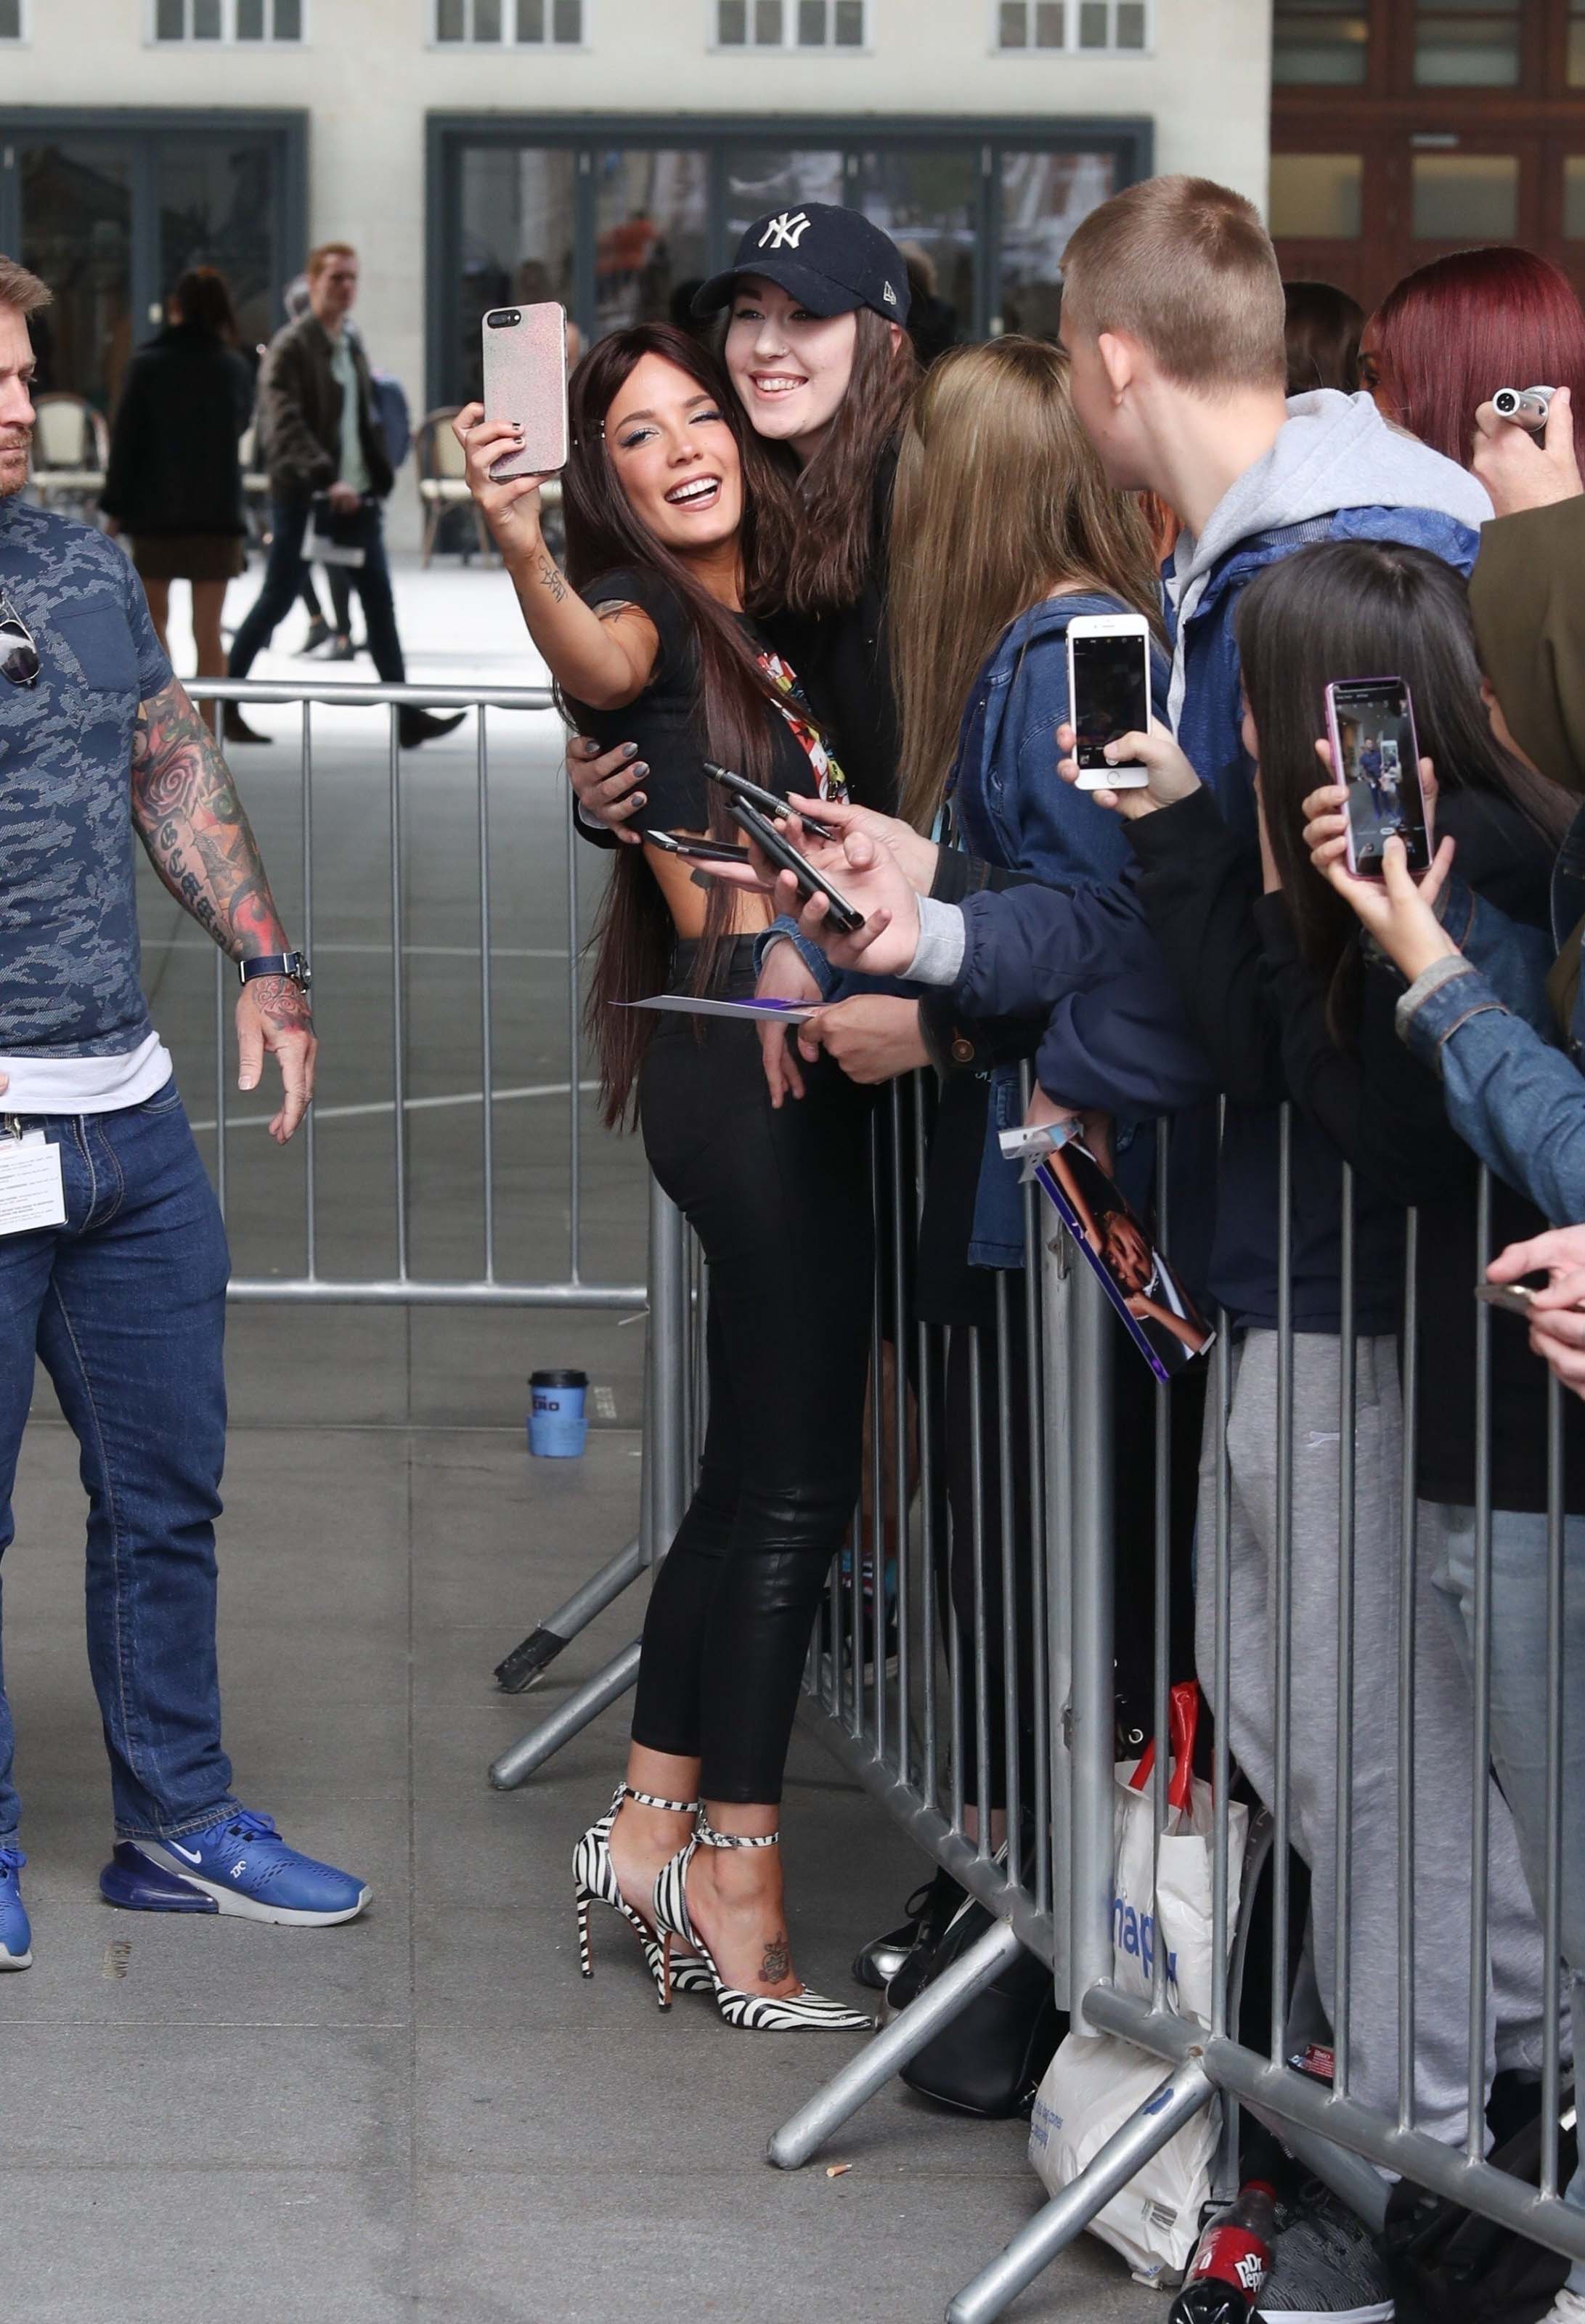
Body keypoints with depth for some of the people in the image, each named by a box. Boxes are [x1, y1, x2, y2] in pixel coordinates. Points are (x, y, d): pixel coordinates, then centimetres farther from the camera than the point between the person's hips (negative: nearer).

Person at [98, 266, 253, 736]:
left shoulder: (148, 365, -7)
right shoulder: (235, 369, 0)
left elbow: (126, 438, -6)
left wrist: (115, 506, 0)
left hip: (157, 509, -1)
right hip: (218, 512, 1)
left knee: (154, 613, 14)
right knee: (208, 627, 4)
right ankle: (205, 728, 3)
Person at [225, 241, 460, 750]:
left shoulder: (351, 347, 15)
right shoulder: (291, 346, -9)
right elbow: (285, 423, -20)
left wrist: (377, 476, 12)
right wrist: (326, 479, -29)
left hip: (355, 494, 7)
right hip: (302, 493, -7)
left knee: (379, 601, 2)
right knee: (278, 598, -2)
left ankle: (408, 716, 1)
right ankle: (225, 703, 10)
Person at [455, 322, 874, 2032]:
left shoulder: (767, 627, 19)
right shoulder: (648, 615, -6)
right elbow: (596, 660, -31)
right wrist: (519, 548, -50)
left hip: (793, 1069, 9)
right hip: (746, 1068, -8)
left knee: (758, 1474, 12)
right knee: (790, 1485, -8)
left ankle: (649, 1829, 20)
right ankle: (734, 1874, -3)